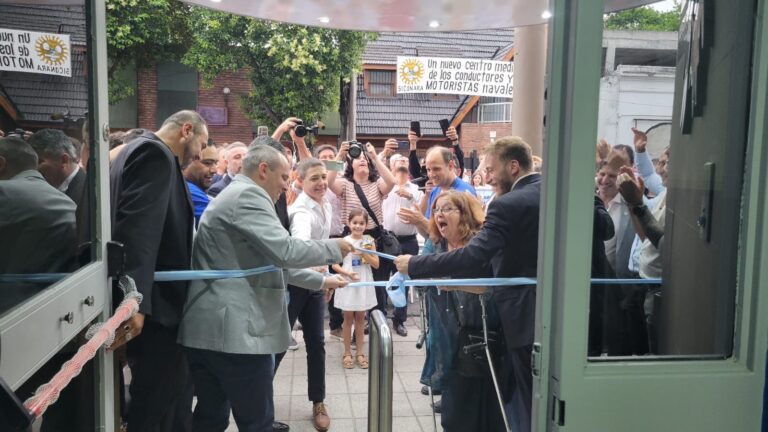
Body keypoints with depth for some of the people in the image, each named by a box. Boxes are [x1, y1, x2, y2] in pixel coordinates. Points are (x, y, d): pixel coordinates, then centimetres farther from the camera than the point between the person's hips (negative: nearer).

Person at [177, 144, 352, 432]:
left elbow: (271, 260, 27)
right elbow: (285, 251, -21)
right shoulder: (247, 194, -11)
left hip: (207, 327, 11)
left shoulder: (234, 195, 22)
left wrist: (319, 281, 28)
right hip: (234, 330, -11)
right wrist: (334, 248, -5)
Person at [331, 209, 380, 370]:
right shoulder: (343, 241, -5)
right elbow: (334, 264, -4)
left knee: (360, 318, 10)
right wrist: (346, 273, -19)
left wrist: (365, 254, -15)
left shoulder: (369, 241, 0)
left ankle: (360, 352, 20)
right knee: (348, 318, 7)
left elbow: (376, 264, -1)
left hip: (364, 284, 2)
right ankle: (347, 353, 16)